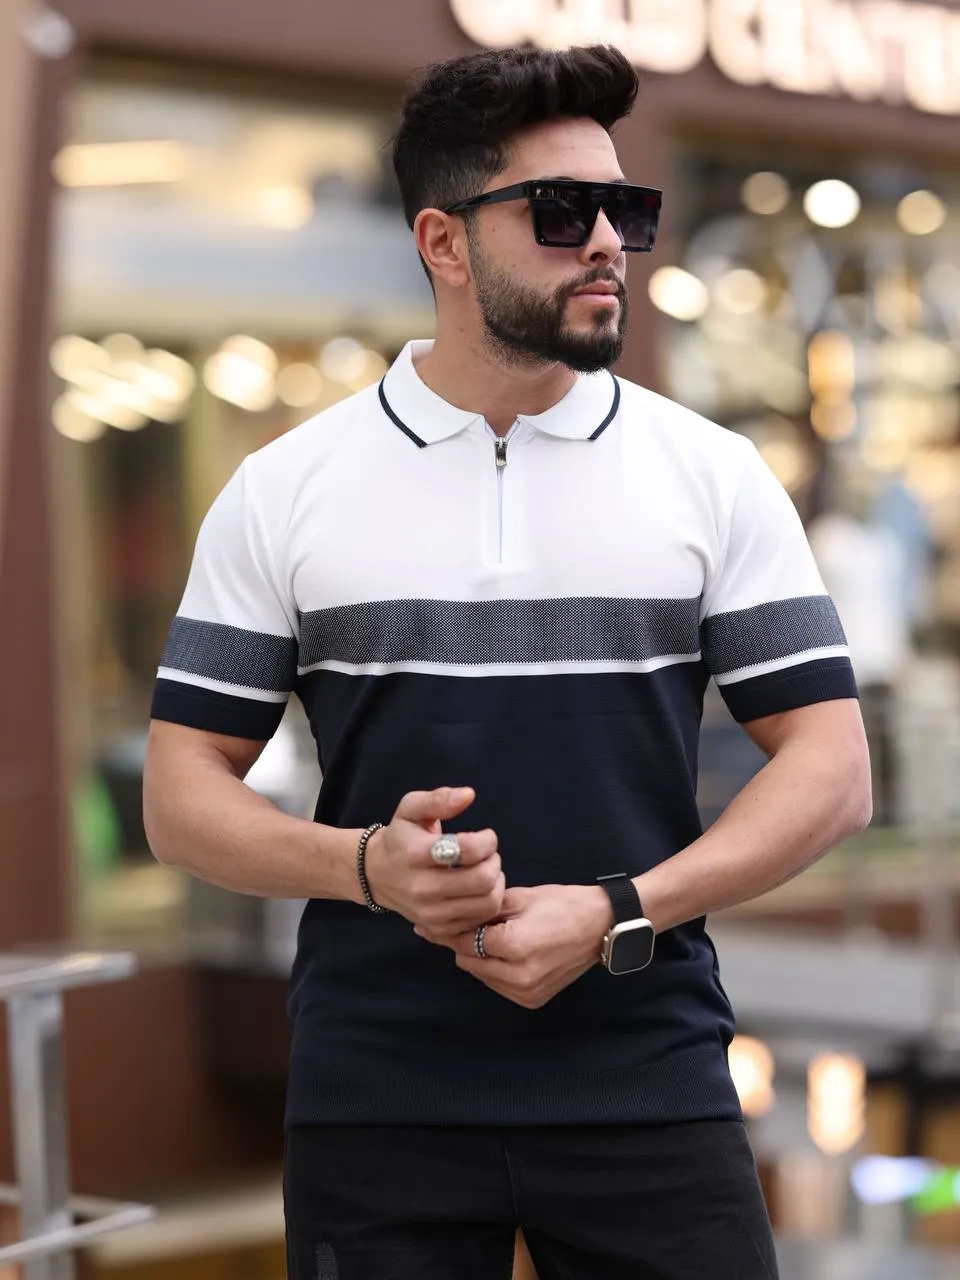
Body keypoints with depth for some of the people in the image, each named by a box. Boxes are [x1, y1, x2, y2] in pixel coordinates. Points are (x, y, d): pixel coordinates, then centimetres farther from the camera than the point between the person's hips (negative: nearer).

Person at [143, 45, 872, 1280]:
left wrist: (616, 914, -12)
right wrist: (370, 864, -14)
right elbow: (183, 791, 5)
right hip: (375, 1096, 0)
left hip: (651, 1084, 0)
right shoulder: (283, 491, 4)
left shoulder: (713, 475, 4)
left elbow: (829, 767, 2)